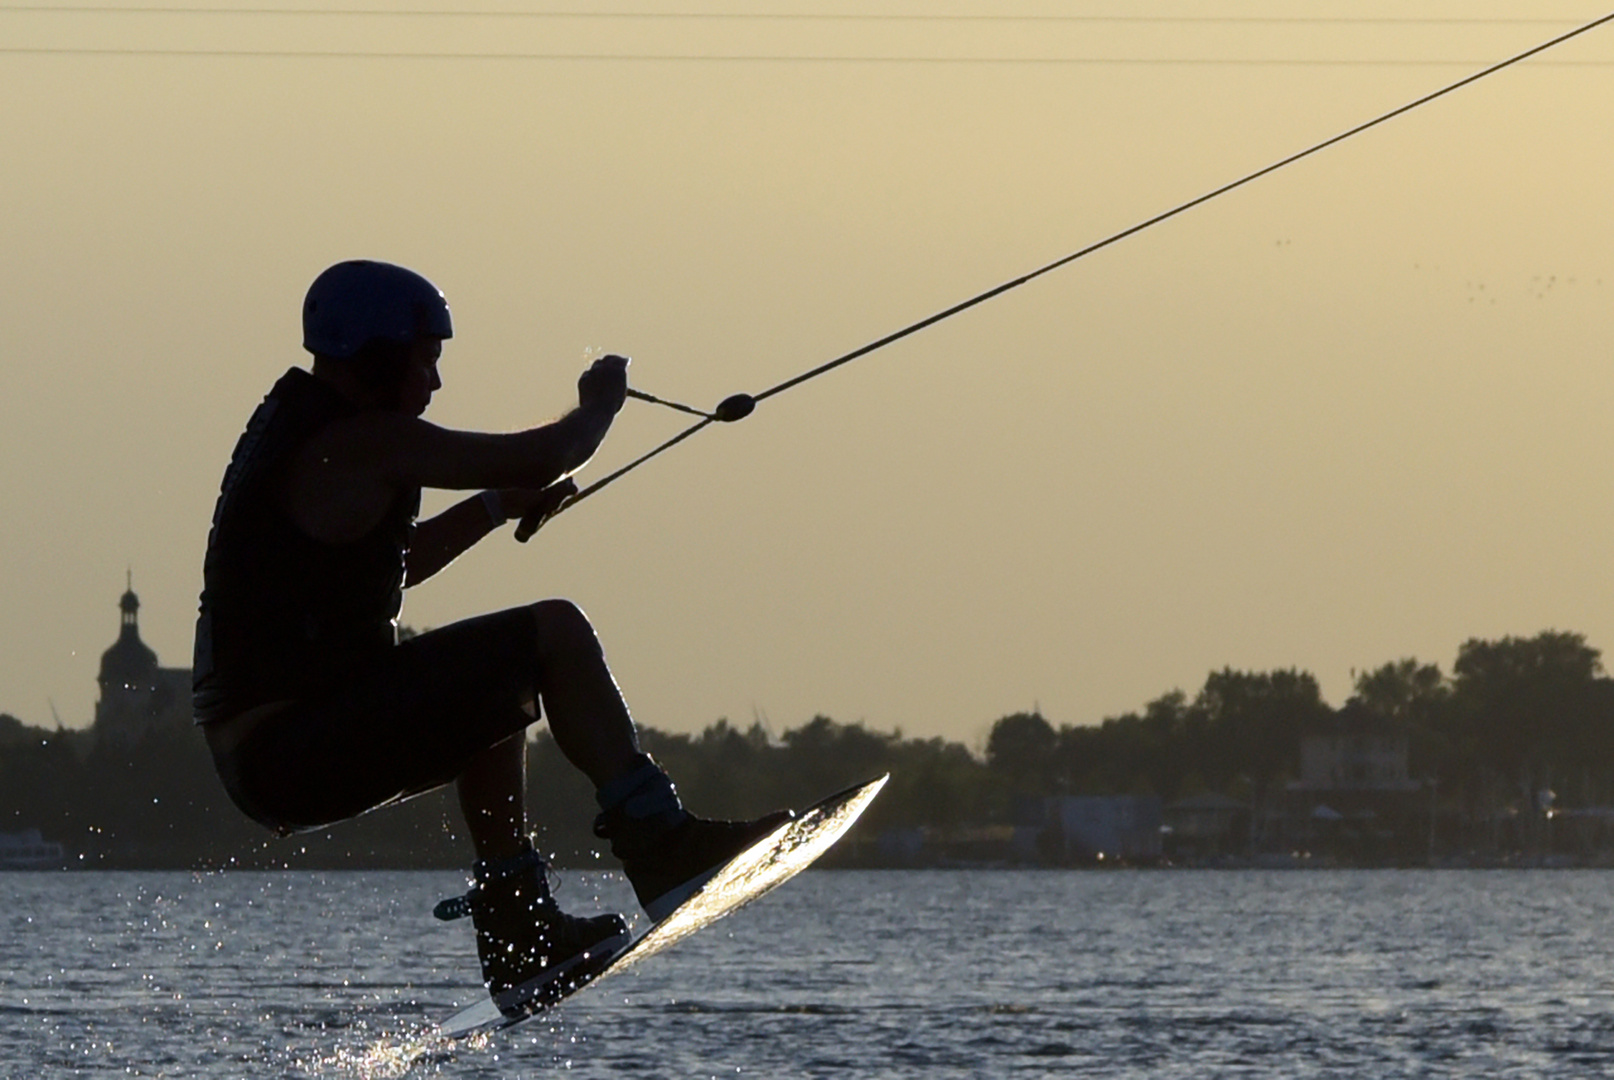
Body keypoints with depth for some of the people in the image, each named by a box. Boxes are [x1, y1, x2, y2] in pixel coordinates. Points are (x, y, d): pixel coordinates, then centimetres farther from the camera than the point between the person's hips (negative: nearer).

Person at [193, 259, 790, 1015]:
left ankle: (517, 932, 28)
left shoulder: (297, 433, 18)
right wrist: (599, 405, 11)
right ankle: (657, 844, -11)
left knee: (497, 688, 32)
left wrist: (500, 506, 25)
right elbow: (545, 458, -10)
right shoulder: (366, 441, -13)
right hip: (300, 757, -10)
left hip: (254, 758, 10)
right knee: (554, 633, -10)